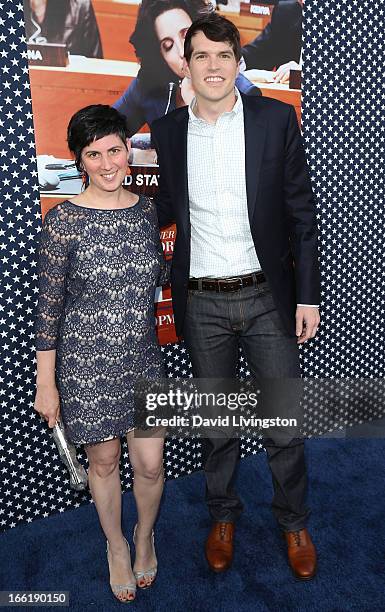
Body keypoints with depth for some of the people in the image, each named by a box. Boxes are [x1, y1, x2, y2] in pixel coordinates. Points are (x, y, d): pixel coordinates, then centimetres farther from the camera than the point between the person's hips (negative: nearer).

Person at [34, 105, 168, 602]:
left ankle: (145, 534, 44)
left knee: (150, 464, 10)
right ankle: (116, 545, 45)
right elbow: (48, 306, -10)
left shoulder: (146, 210, 0)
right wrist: (46, 384, -7)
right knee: (104, 461, 16)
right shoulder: (62, 221, -13)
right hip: (86, 364, -3)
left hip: (143, 359, 3)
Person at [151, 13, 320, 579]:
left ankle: (294, 521, 36)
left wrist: (307, 295, -4)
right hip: (201, 303, 2)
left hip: (268, 296, -1)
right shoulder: (167, 129, 3)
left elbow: (301, 210, -1)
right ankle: (223, 514, 41)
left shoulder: (275, 118, -1)